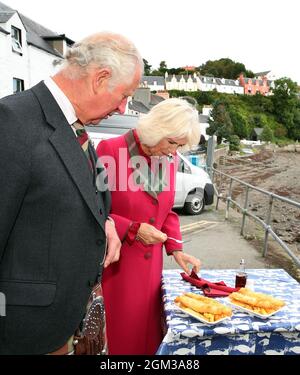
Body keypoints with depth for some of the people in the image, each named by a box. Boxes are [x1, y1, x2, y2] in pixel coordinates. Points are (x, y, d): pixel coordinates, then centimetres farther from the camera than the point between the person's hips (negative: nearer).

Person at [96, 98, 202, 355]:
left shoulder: (170, 158, 3)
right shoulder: (110, 150, -16)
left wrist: (175, 249, 2)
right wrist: (132, 229, -19)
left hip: (150, 264, 5)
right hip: (114, 264, -5)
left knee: (148, 327, 18)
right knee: (118, 332, 11)